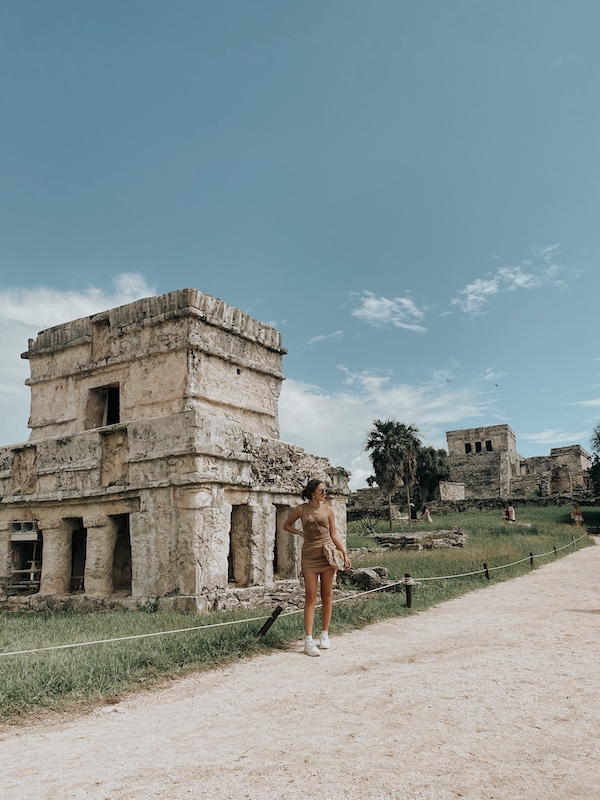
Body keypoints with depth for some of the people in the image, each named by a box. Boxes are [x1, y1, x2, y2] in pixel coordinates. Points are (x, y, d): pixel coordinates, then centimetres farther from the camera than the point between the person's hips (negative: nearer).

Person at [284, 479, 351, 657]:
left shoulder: (327, 509, 5)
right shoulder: (302, 509, 2)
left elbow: (334, 535, 8)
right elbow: (287, 525, 16)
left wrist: (345, 554, 2)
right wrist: (300, 533, 0)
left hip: (327, 553, 2)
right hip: (310, 555, -1)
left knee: (326, 596, 6)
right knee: (311, 597, -4)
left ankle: (325, 634, 18)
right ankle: (308, 640, -4)